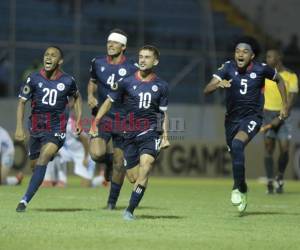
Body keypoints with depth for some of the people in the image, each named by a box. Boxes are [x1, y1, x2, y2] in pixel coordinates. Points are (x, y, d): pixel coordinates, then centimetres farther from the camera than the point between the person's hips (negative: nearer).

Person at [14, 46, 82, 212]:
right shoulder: (34, 79, -5)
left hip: (56, 130, -3)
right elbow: (22, 102, -1)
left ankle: (25, 200, -26)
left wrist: (78, 121, 8)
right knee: (34, 164, 14)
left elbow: (77, 98, 15)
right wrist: (19, 127, -10)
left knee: (42, 159, -23)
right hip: (36, 128, 3)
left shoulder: (67, 81, -5)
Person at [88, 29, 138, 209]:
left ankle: (112, 200, 20)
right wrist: (90, 96, 3)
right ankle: (108, 160, 17)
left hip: (123, 120, -1)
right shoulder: (98, 63, 4)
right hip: (103, 117, 1)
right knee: (96, 154, -21)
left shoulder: (132, 68, -5)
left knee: (119, 163, 2)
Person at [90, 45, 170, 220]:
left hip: (151, 133, -1)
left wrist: (165, 137, 6)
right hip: (130, 134, 1)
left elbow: (164, 113, 14)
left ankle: (130, 210, -24)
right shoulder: (127, 82, 4)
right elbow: (109, 101, 12)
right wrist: (95, 123, 6)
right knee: (133, 178, -2)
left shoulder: (161, 86, 6)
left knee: (146, 163, -25)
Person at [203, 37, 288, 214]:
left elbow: (279, 80, 11)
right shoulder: (228, 68, -9)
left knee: (237, 144, -29)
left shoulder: (261, 69, -11)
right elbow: (207, 90, -17)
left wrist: (285, 105, 9)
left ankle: (237, 188, -18)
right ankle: (243, 191, 38)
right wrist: (219, 84, -39)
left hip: (252, 117, -3)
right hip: (232, 118, 3)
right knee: (236, 156, 11)